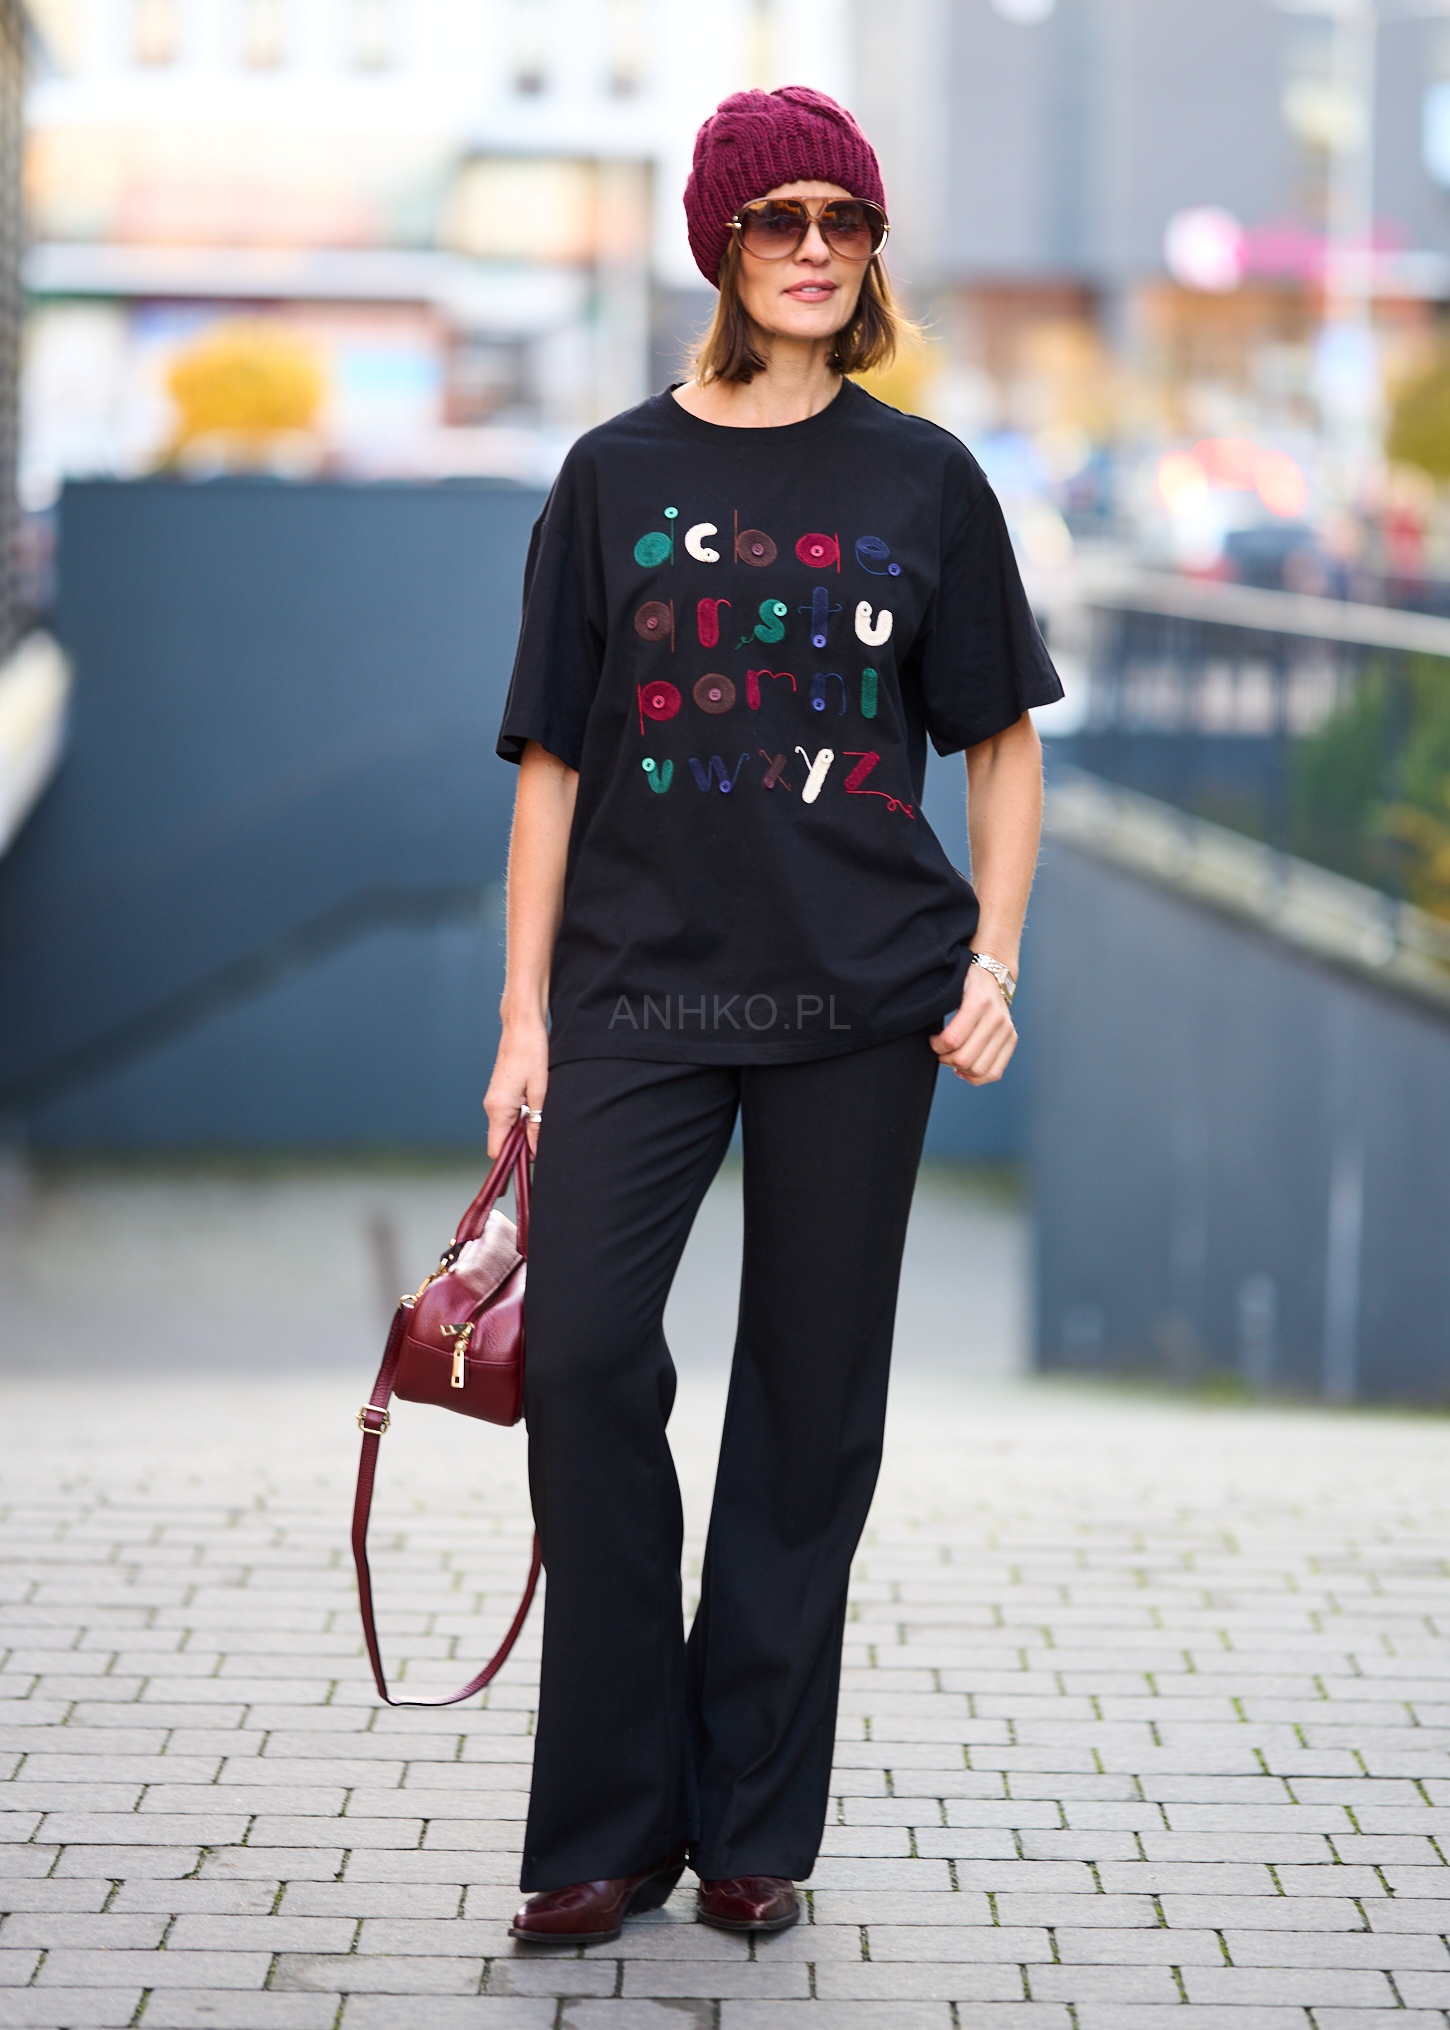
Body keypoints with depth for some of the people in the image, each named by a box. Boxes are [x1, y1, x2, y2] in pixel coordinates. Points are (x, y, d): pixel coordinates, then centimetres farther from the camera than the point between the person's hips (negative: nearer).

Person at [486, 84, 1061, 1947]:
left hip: (861, 993, 0)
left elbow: (1005, 743, 11)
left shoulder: (924, 480, 6)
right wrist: (524, 1018, 2)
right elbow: (553, 760, 6)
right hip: (640, 981, 0)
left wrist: (992, 965, -1)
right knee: (583, 1357, -12)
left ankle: (757, 1826, 14)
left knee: (811, 1391, 4)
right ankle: (612, 1822, 0)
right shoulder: (619, 475, 6)